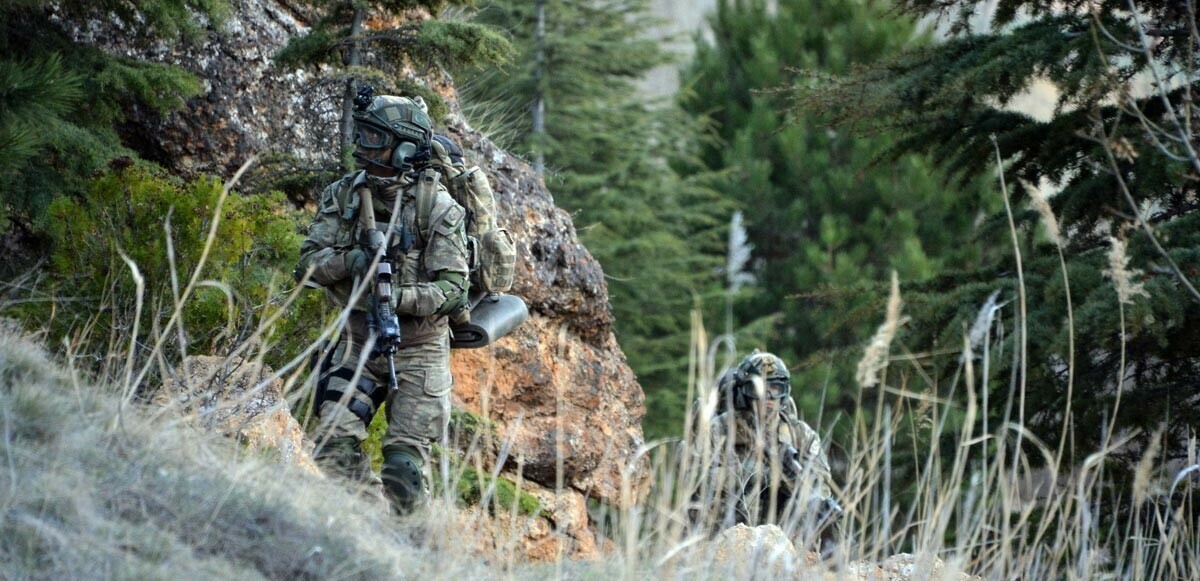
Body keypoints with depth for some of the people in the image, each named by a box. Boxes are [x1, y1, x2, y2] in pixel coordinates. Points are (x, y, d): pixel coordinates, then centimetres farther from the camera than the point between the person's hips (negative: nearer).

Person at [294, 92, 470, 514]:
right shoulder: (342, 195, 1)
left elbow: (453, 288, -15)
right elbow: (308, 264, -2)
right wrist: (351, 261, -22)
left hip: (417, 348, -4)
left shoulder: (436, 206, -11)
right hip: (357, 341, 4)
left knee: (404, 463, -6)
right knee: (335, 445, -10)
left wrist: (400, 297, -30)